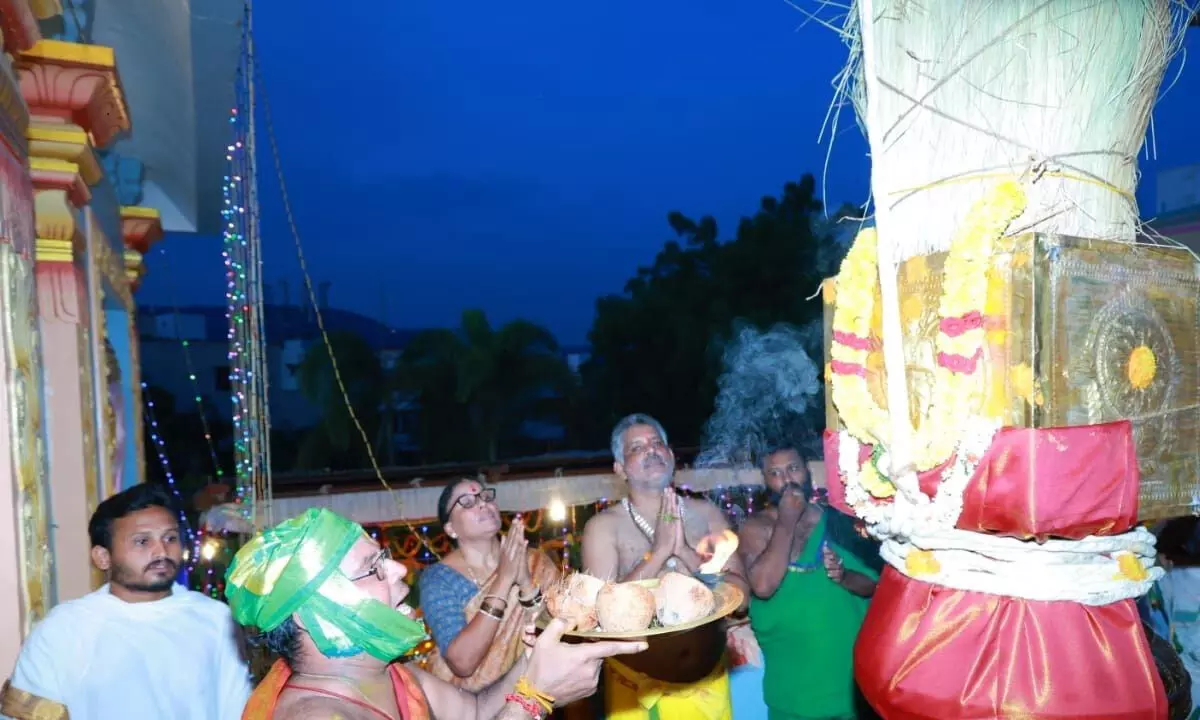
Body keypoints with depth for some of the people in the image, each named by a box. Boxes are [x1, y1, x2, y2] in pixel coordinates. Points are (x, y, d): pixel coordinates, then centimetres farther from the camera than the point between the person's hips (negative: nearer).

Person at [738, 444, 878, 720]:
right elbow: (763, 586, -26)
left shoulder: (834, 519, -1)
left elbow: (873, 584, 3)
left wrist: (844, 577, -19)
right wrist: (786, 522, -20)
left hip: (850, 655, 3)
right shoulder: (756, 528, -9)